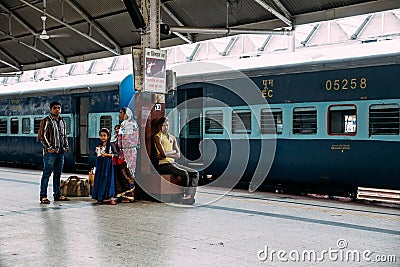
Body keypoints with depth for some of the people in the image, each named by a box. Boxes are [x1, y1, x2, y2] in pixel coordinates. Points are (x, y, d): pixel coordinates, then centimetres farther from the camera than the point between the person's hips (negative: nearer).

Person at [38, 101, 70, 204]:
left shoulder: (62, 122, 17)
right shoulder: (46, 121, -4)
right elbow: (41, 136, -10)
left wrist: (66, 146, 11)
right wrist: (48, 147, -15)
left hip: (61, 152, 7)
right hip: (50, 152, -7)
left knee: (58, 174, 12)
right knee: (47, 173, -5)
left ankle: (57, 194, 19)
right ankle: (43, 196, -2)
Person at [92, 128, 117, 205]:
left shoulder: (111, 145, -2)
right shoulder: (99, 145, 11)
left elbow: (115, 154, -6)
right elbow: (96, 154, 19)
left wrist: (107, 154, -16)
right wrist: (97, 152, -3)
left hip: (108, 164, -4)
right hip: (100, 164, 4)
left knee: (108, 179, -5)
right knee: (99, 179, 2)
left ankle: (110, 197, -1)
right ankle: (100, 198, 9)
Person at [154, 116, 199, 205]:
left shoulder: (172, 138, 18)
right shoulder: (157, 137, -4)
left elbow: (178, 155, 7)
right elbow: (164, 153, -18)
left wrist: (167, 154, -8)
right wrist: (173, 152, 0)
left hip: (174, 163, 8)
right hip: (163, 165, -8)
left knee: (195, 173, -7)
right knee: (184, 173, -28)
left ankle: (190, 195, -20)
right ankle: (185, 195, -13)